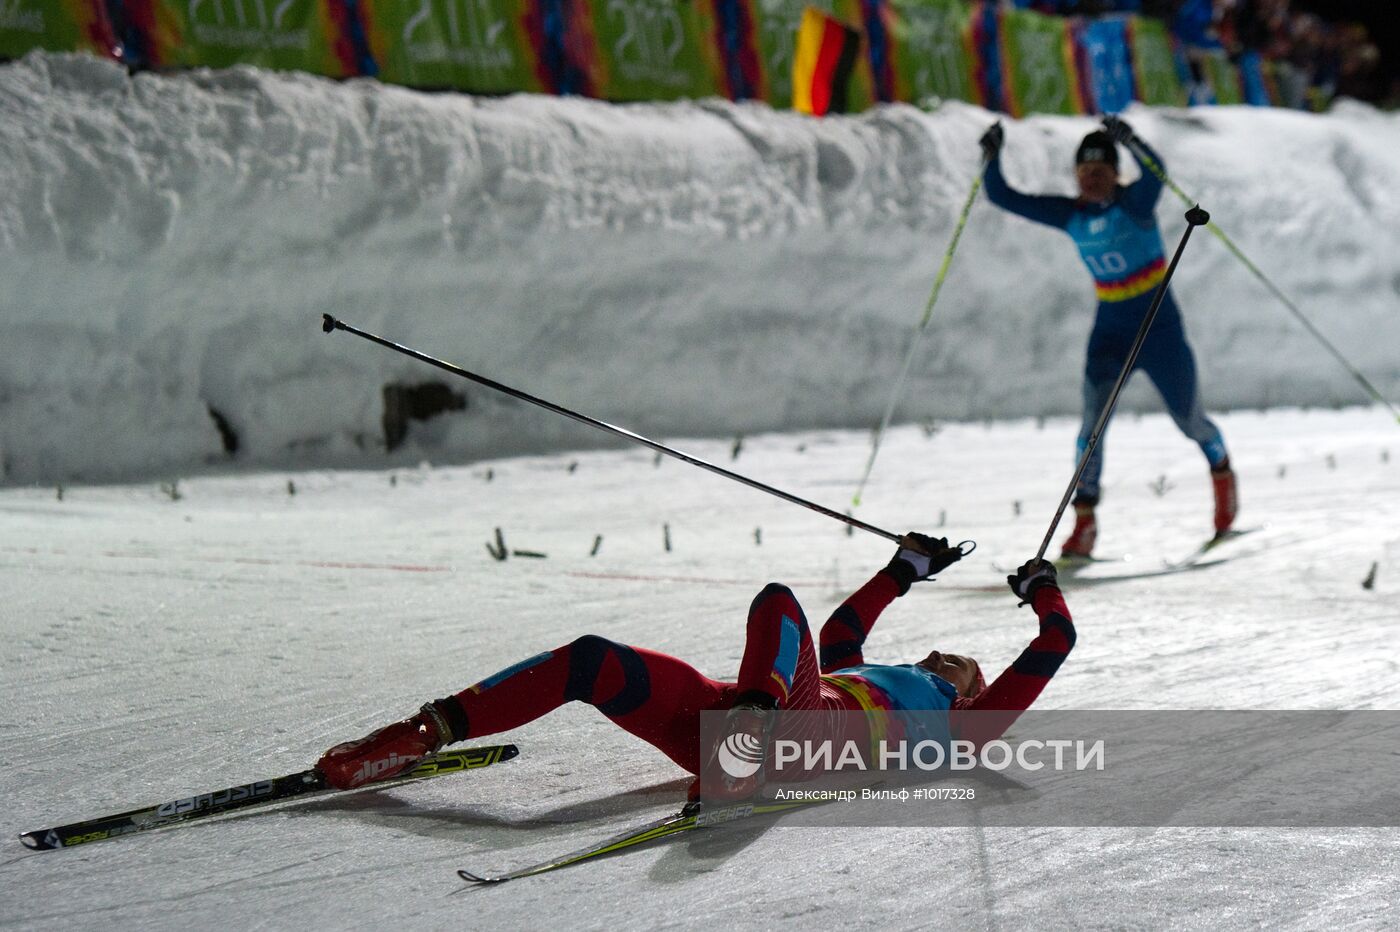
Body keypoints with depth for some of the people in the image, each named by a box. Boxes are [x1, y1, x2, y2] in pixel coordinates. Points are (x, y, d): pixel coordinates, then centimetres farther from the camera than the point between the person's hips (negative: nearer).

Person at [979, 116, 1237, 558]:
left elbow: (1155, 172, -36)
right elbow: (1003, 197, 0)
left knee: (1189, 419, 9)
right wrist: (993, 157, -16)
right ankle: (1084, 522, -12)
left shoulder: (1134, 202, -13)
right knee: (1093, 419, -15)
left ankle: (1222, 471, 42)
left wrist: (1129, 140, -54)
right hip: (1109, 331, 3)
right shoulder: (1069, 214, 0)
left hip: (1159, 327, -3)